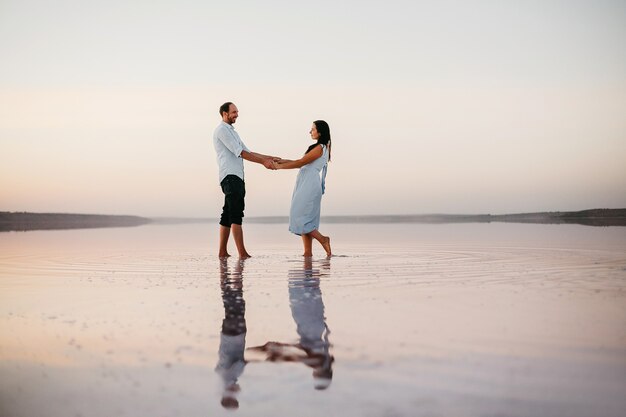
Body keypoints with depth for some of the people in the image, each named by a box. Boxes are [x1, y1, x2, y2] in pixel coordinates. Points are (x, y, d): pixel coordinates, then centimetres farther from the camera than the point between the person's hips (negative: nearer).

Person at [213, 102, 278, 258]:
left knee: (228, 216, 8)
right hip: (230, 177, -10)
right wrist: (263, 162, -13)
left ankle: (222, 252, 10)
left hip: (237, 178, 10)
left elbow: (247, 152, 22)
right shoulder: (222, 130, -5)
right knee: (236, 215, -14)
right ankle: (242, 253, -18)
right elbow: (240, 152, -12)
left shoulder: (232, 131, 26)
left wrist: (269, 158, 14)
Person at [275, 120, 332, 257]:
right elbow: (302, 163, 19)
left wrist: (280, 166, -6)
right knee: (304, 219, 7)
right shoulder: (322, 148, 19)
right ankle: (308, 251, 7)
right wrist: (284, 161, 14)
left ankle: (323, 239, -2)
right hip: (305, 185, 10)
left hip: (309, 185, -10)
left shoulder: (319, 148, -11)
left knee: (299, 217, -8)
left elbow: (300, 163, -12)